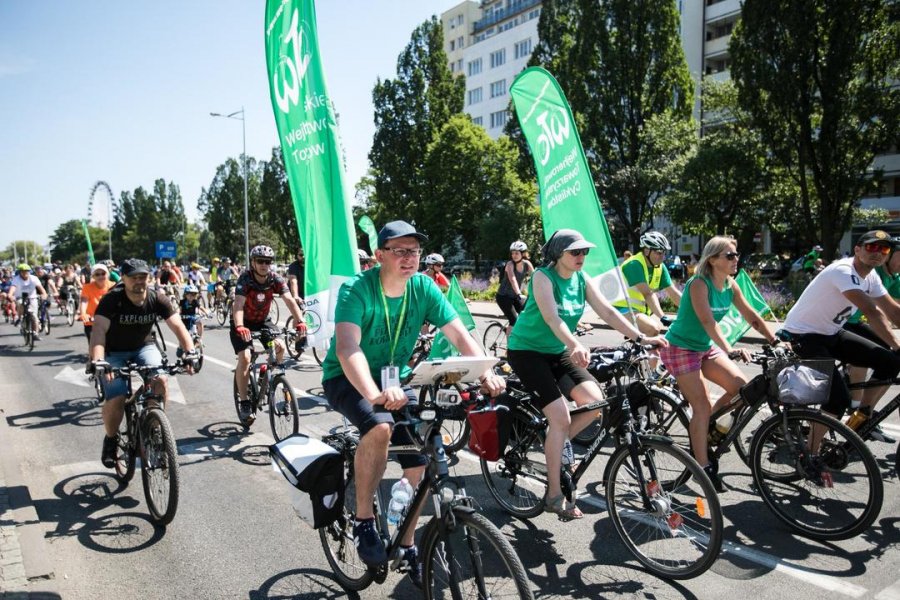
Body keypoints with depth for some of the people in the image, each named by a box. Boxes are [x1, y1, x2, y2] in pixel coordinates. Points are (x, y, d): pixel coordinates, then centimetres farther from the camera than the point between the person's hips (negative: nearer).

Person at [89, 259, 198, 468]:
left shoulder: (157, 299, -16)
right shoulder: (111, 300, -23)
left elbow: (178, 327, -21)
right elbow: (98, 331, -35)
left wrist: (190, 352, -37)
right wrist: (98, 361, -50)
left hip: (144, 347, 2)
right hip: (115, 352, -2)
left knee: (161, 381, -26)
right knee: (116, 400, -18)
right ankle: (110, 439, 13)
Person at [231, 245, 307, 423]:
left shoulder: (276, 279, -17)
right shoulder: (245, 279, -25)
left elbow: (289, 300, -29)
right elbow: (238, 305, -38)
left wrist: (300, 321, -46)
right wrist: (240, 327, -56)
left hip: (263, 321, 3)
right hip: (242, 323, -3)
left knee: (280, 346, -19)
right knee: (244, 357, -19)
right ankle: (244, 402, -8)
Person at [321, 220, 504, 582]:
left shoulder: (424, 287, -11)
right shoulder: (357, 289, -24)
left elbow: (460, 335, -17)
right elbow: (347, 347, -39)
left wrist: (486, 373, -35)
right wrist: (374, 393, -56)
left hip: (396, 380, 5)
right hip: (348, 379, -4)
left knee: (421, 465, -4)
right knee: (380, 427, -35)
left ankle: (408, 547, 20)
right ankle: (363, 520, -12)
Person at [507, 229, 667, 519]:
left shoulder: (582, 279, 0)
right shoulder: (543, 277, -19)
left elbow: (608, 311, -6)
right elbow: (551, 317, -34)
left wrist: (641, 337, -17)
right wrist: (575, 345, -50)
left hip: (558, 352, 7)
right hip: (527, 350, -6)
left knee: (595, 401, -13)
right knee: (561, 418, -15)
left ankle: (555, 444, 12)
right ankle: (554, 495, -2)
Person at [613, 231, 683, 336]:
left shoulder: (660, 267, 2)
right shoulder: (635, 265, -21)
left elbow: (673, 293, 1)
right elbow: (648, 294, -31)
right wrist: (662, 317, -38)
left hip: (642, 310, 9)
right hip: (624, 309, -9)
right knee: (653, 329, -31)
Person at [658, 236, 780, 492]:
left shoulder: (730, 285, 0)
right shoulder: (699, 284, -22)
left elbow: (752, 316, 2)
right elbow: (708, 321, -33)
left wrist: (776, 341, -9)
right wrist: (730, 350, -43)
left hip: (705, 347, 8)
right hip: (681, 348, -7)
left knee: (741, 386, -6)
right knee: (702, 406, -10)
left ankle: (703, 430, 13)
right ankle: (703, 467, 1)